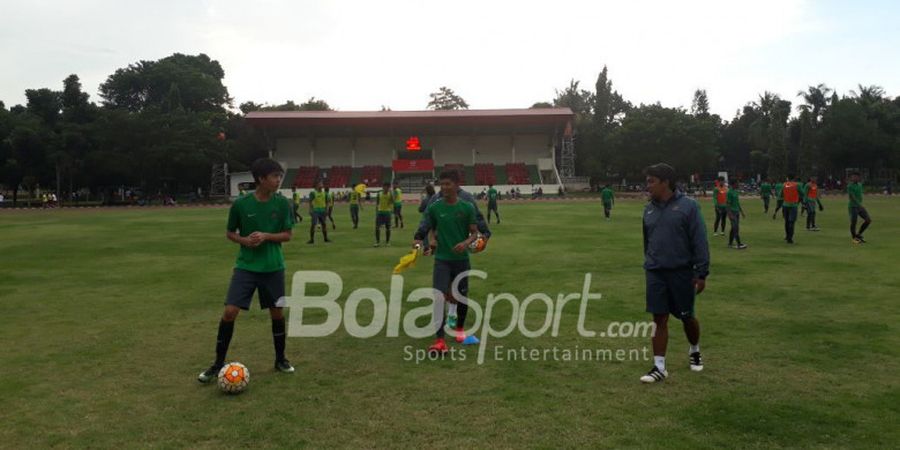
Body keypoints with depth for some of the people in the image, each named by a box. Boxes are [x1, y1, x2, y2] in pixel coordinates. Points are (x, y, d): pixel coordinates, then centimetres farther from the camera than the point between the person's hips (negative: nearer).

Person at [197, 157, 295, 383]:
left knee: (277, 313, 8)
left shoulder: (282, 203, -5)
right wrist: (245, 240, -15)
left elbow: (287, 235, -1)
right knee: (230, 311, -7)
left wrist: (266, 236, -17)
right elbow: (230, 233, 4)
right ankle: (218, 364, 9)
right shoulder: (240, 204, -8)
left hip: (273, 267, 2)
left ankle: (280, 359, 28)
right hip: (246, 266, -1)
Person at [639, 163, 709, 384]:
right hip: (655, 273, 3)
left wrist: (701, 273, -12)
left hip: (682, 272, -3)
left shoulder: (688, 206, -9)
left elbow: (699, 241, -10)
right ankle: (659, 367, 8)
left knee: (687, 316, 12)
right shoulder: (649, 209, 6)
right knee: (659, 319, 1)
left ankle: (694, 351, 40)